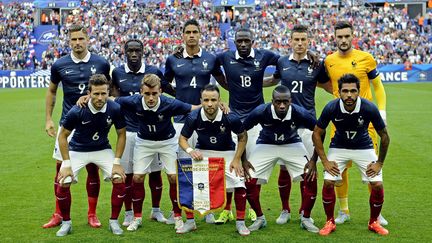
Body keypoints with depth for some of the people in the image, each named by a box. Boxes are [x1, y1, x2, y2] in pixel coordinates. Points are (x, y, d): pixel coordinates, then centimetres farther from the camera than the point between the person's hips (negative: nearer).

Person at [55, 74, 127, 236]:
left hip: (103, 149, 1)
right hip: (77, 150, -1)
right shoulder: (76, 111, -26)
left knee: (119, 180, -16)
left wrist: (117, 162, -12)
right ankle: (66, 222, 8)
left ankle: (113, 221, 4)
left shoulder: (115, 109, -22)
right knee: (63, 184, -16)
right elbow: (63, 136, -12)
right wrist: (66, 164, -16)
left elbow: (121, 134, -6)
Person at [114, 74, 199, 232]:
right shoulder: (134, 102, -27)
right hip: (144, 141, 1)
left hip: (167, 141, -1)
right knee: (137, 178, -3)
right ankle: (137, 217, 16)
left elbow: (193, 109, -19)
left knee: (174, 178, -7)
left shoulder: (170, 104, -30)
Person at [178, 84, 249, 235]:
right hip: (202, 153, 1)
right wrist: (190, 150, -30)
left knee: (239, 184, -16)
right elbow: (182, 139, -8)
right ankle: (190, 222, 6)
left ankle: (240, 223, 3)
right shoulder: (193, 118, -22)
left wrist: (236, 159, -11)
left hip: (226, 153, -1)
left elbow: (243, 136, -6)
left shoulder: (230, 118, -25)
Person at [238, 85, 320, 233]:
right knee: (250, 181, -13)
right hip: (266, 145, 0)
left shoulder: (299, 113, -28)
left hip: (292, 145, 0)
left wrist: (314, 160, -13)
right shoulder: (261, 112, -29)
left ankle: (306, 219, 6)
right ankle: (260, 218, 11)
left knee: (311, 179, -16)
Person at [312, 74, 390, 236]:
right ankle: (330, 222, 6)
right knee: (328, 182, -16)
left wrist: (379, 163, -8)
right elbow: (317, 134, -10)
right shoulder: (331, 108, -25)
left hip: (364, 148, 0)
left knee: (377, 185, -11)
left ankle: (374, 222, 15)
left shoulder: (369, 108, -26)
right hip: (338, 147, 0)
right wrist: (325, 161, -13)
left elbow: (384, 136, -10)